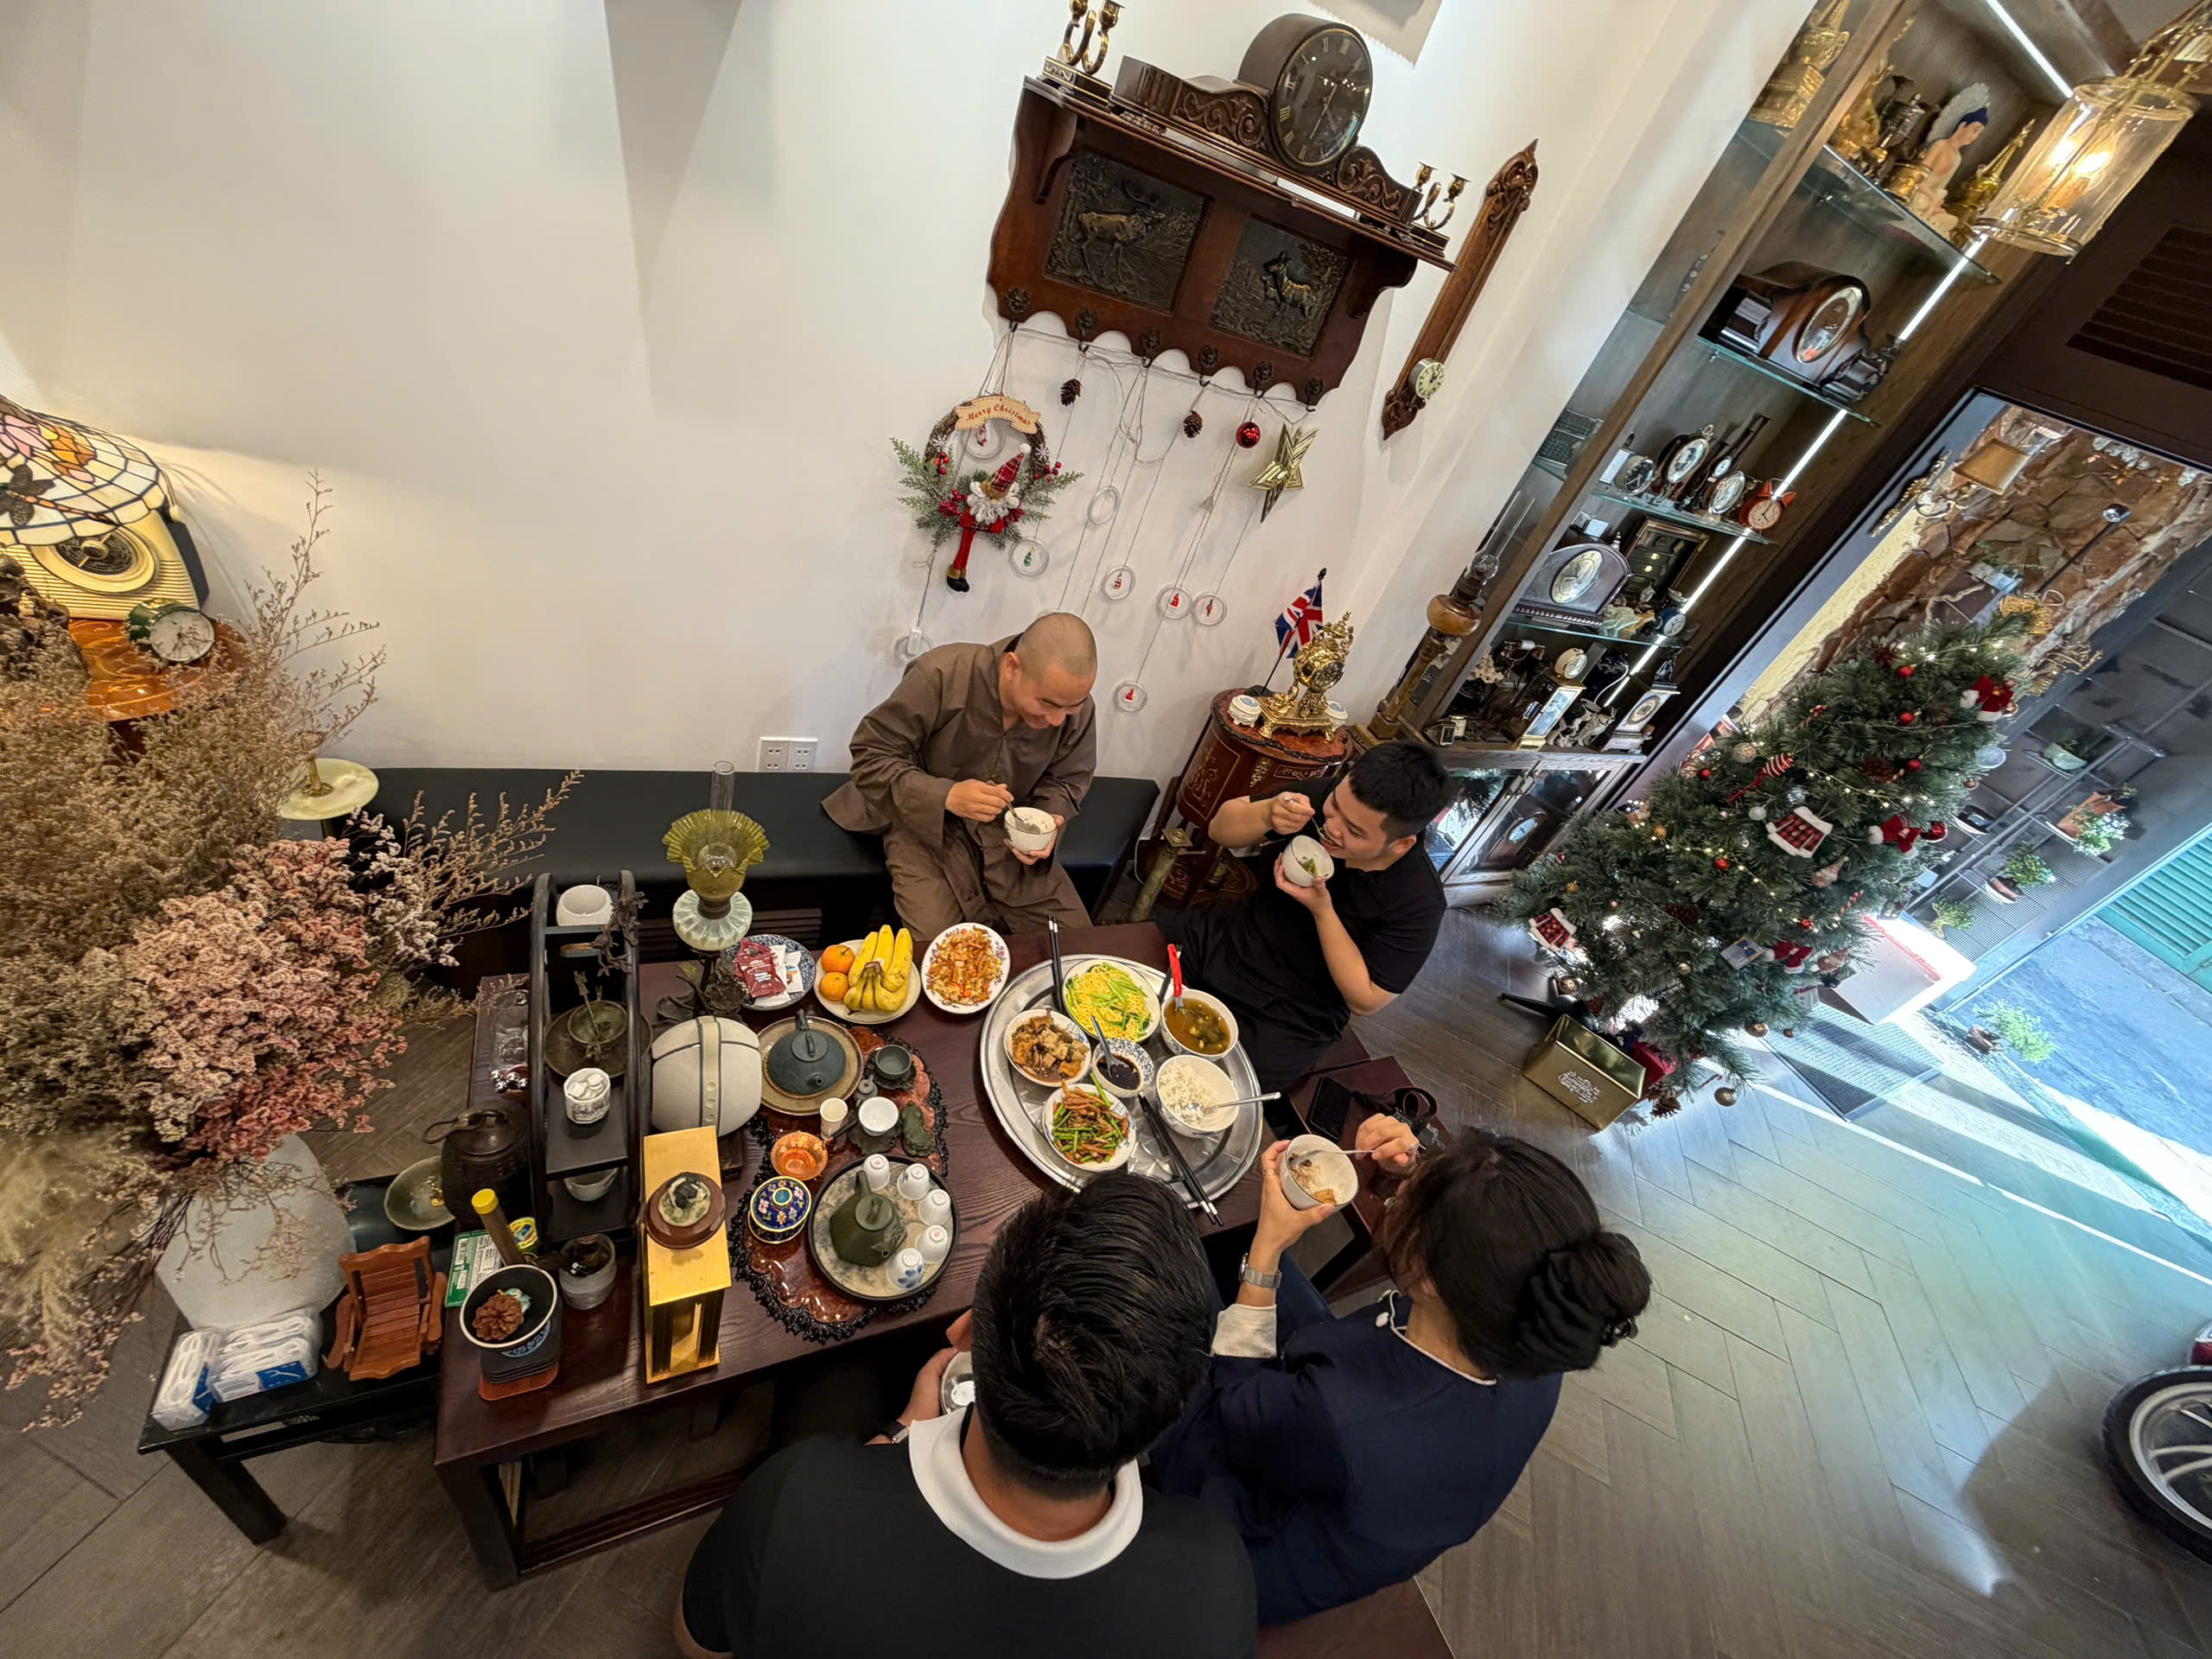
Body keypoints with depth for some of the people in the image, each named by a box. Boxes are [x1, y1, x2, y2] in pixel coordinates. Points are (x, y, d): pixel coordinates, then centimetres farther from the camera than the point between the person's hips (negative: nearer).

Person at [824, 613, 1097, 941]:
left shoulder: (1077, 709, -16)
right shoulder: (941, 676, -27)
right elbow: (870, 756, -19)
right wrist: (945, 795, -35)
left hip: (1007, 833, 4)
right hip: (927, 825, -3)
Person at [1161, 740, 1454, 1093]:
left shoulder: (1418, 903, -24)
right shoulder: (1320, 798, -16)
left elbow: (1366, 1001, -18)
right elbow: (1220, 828, -7)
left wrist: (1322, 911, -30)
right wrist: (1267, 814, -30)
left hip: (1290, 1018, -3)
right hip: (1225, 939, 4)